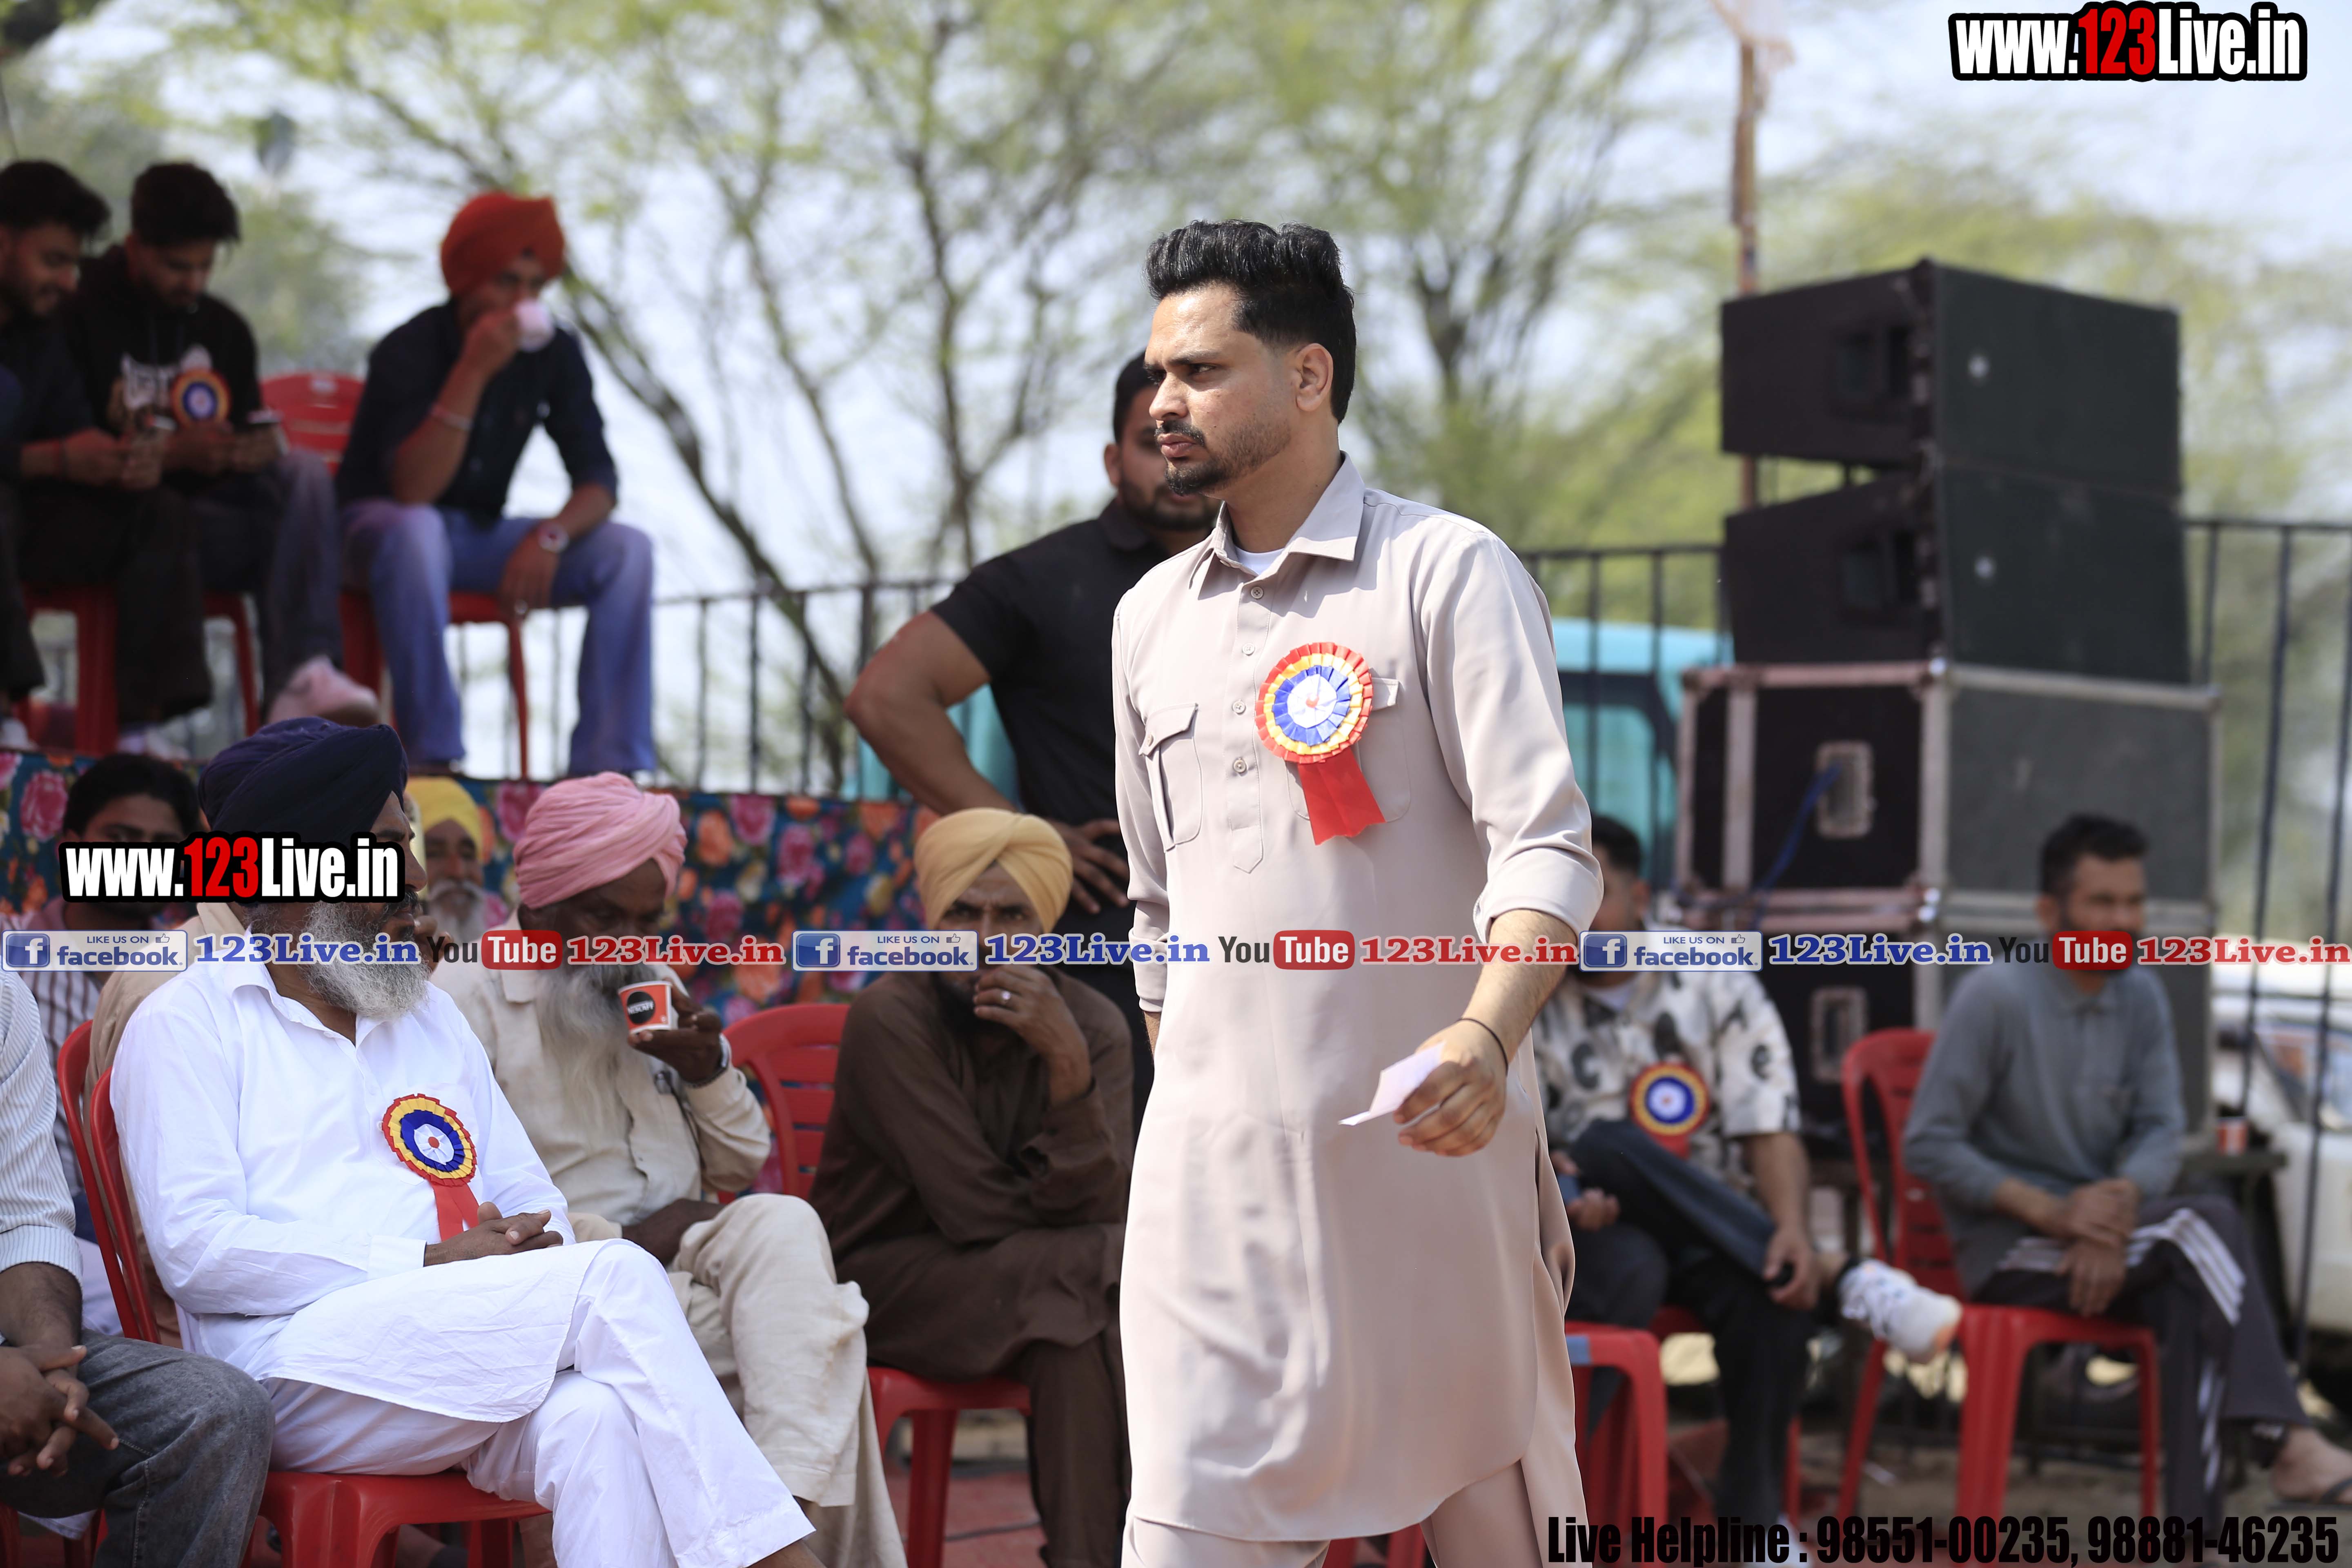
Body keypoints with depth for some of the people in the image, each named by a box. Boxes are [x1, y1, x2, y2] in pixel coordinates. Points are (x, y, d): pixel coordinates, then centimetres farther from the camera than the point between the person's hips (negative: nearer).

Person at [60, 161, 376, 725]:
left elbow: (251, 439, 18)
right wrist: (173, 453, -21)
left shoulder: (224, 329, 17)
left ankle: (301, 679, -39)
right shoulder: (83, 317, -2)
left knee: (305, 472, -26)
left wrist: (257, 450, -8)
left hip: (213, 504, 5)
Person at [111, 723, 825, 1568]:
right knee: (617, 1276, -26)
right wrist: (431, 1267, -12)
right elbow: (195, 1250, -7)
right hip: (297, 1361, -5)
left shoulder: (432, 1014, 26)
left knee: (597, 1416, -33)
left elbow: (533, 1202, 25)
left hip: (464, 1360, 5)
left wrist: (531, 1251, -2)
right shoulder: (185, 1022, 6)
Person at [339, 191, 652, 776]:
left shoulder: (555, 353, -5)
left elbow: (598, 480, -6)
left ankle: (607, 766, -20)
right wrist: (474, 371, -36)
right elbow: (413, 492, -31)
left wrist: (551, 535, -28)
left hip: (479, 535, 5)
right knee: (416, 531, -41)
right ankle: (432, 754, -36)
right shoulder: (409, 351, -20)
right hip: (382, 523, -5)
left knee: (627, 550, -16)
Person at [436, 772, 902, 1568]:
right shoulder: (470, 992, -3)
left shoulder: (655, 986, 19)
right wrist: (627, 1239, -14)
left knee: (780, 1222, -28)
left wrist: (708, 1069, 1)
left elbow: (743, 1166, 22)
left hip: (683, 1261, 6)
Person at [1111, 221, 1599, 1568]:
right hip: (1216, 1155, 4)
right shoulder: (1152, 616, 14)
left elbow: (1546, 844, -14)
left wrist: (1486, 1038, -31)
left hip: (1424, 1141, -4)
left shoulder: (1449, 572, -3)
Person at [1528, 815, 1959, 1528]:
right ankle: (1841, 1279, -31)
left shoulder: (1716, 985, 2)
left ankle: (1749, 1516, -19)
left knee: (1778, 1288, -34)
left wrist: (1792, 1230, -27)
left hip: (1714, 1235, 0)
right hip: (1596, 1230, 0)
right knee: (1610, 1144, -34)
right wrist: (1546, 1183, -29)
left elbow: (1770, 1130, -7)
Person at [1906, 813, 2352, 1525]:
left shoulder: (2143, 998, 6)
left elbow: (2162, 1132, 2)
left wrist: (2119, 1205, -21)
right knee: (2209, 1224, -27)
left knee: (2192, 1303, -30)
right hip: (2005, 1248, -5)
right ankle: (2286, 1442, -31)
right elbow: (1927, 1144, -12)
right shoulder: (1994, 997, -12)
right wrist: (2049, 1211, -21)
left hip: (2098, 1224, 5)